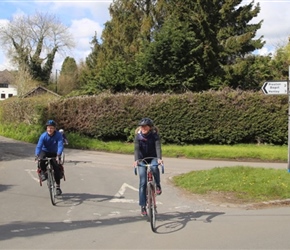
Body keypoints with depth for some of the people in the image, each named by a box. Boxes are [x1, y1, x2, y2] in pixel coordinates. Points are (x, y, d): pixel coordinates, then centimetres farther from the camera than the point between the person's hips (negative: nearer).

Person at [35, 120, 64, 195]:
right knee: (41, 159, -35)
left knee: (57, 168, -15)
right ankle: (43, 172, -8)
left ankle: (58, 186, -4)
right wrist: (37, 155, -48)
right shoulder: (43, 135, -21)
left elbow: (60, 145, -32)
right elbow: (39, 146, -30)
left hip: (54, 153, 0)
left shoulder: (58, 135, -22)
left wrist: (58, 155, -48)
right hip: (45, 151, 0)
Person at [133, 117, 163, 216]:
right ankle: (143, 206, -2)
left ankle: (158, 185, -9)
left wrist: (159, 158, -40)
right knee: (143, 182, -8)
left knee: (154, 167, -37)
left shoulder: (155, 135, -10)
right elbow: (136, 148, -19)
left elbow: (158, 147, -22)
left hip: (153, 158, -1)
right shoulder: (138, 136, -8)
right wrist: (136, 160, -36)